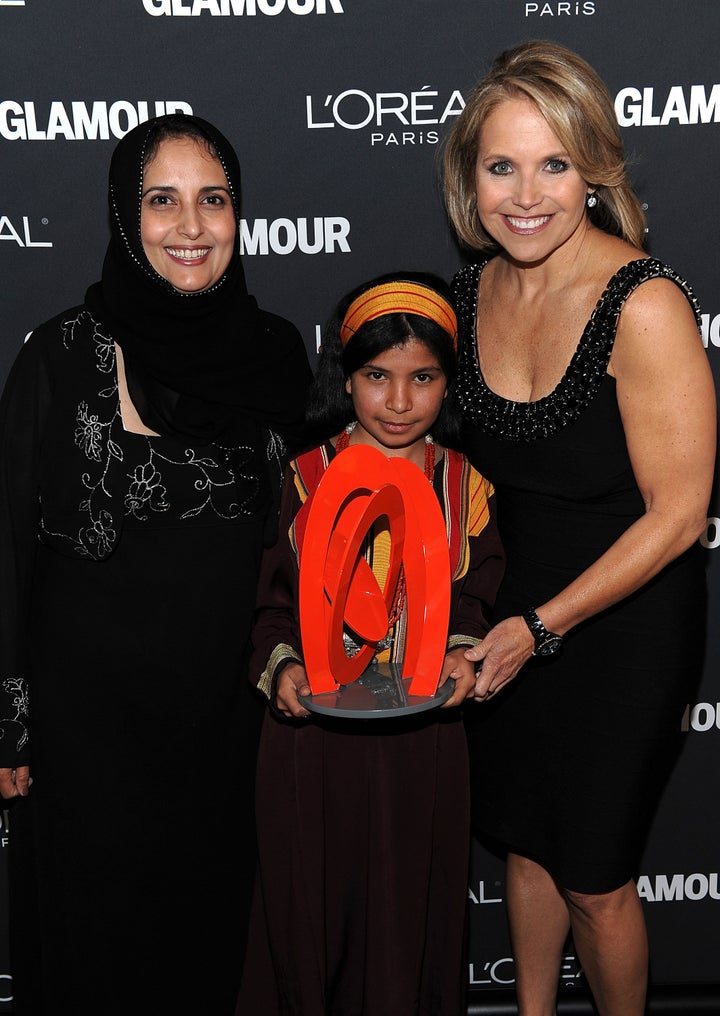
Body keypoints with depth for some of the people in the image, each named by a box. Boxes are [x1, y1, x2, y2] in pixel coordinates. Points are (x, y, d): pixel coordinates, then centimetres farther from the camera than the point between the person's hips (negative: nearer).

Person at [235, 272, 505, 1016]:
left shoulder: (465, 487, 2)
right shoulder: (304, 480, -3)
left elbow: (476, 599, 7)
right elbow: (273, 600, 2)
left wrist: (463, 654, -12)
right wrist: (281, 666, -15)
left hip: (423, 737, 1)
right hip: (313, 730, -1)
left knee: (410, 911, 15)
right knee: (311, 907, 12)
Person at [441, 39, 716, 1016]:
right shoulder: (476, 288, -4)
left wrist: (542, 627, -17)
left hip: (622, 625, -6)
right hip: (513, 611, 6)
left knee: (593, 876, 12)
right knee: (525, 842, 23)